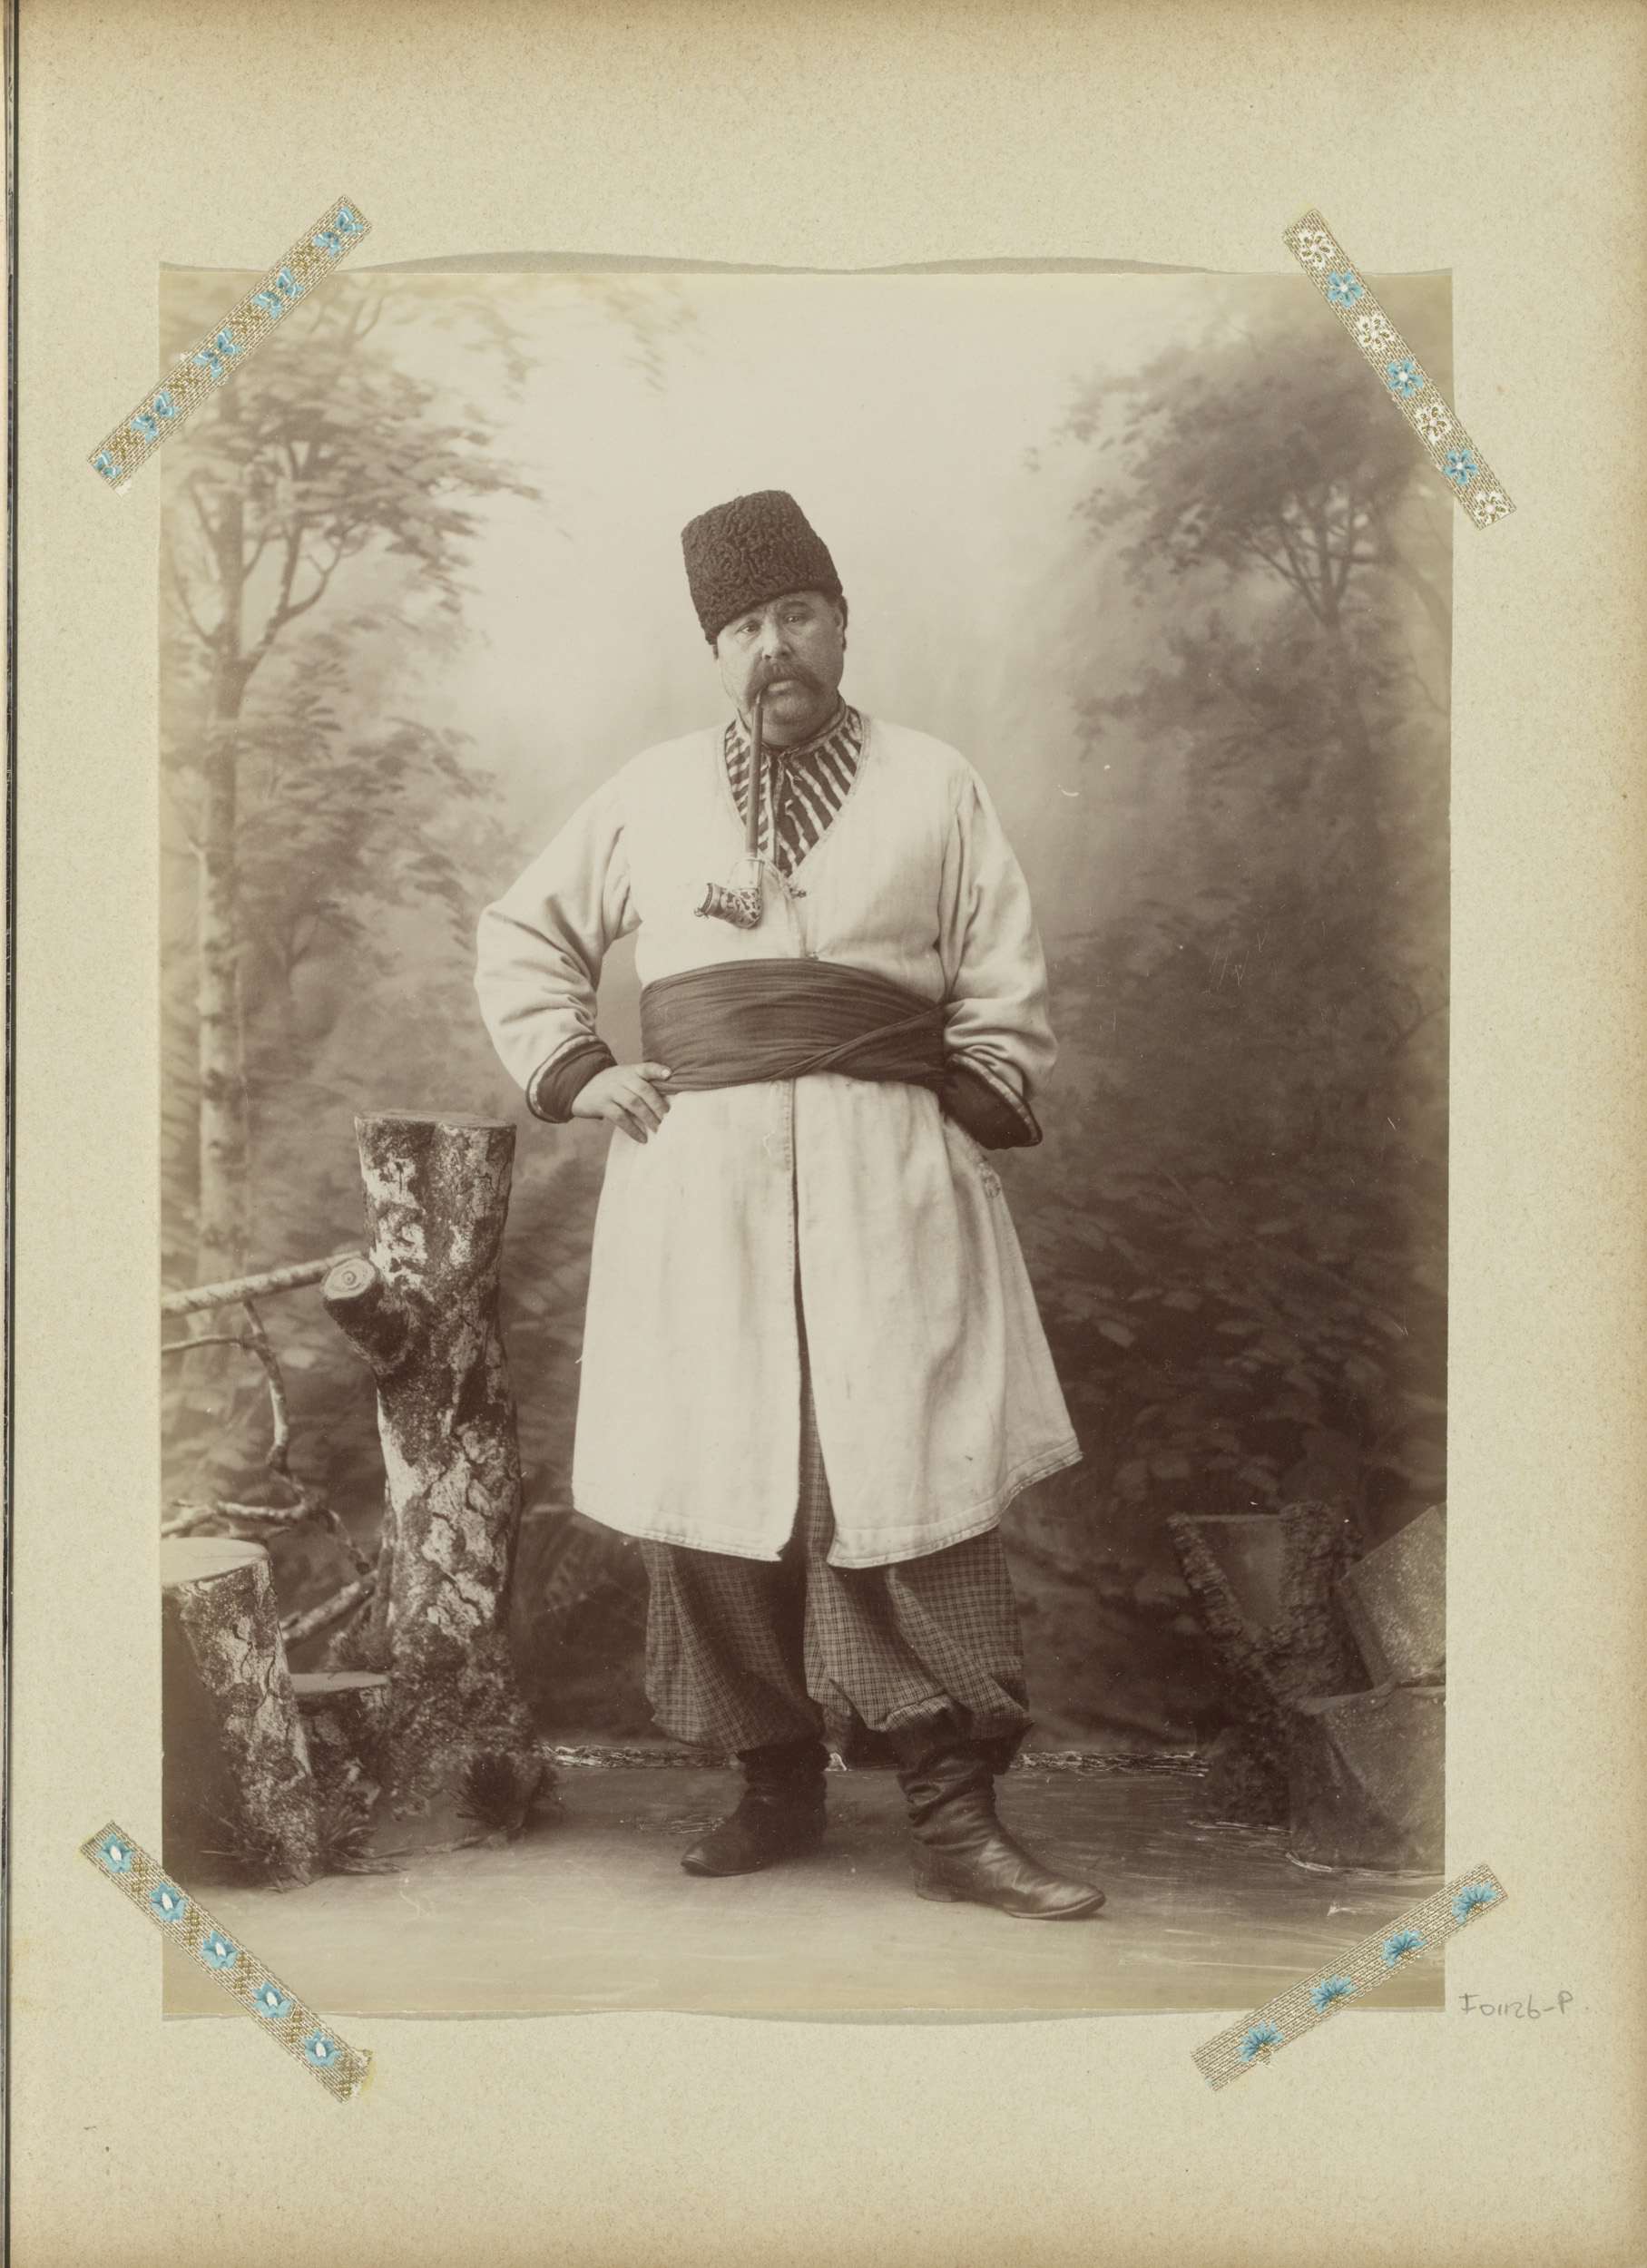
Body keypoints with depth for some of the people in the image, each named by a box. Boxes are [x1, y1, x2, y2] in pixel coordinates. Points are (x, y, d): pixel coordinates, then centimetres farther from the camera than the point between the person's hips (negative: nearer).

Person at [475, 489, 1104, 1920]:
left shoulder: (933, 785, 11)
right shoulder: (651, 795, 16)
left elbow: (1007, 993, 9)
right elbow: (521, 938, 23)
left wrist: (969, 1112, -5)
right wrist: (576, 1070, 9)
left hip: (888, 1173, -2)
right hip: (696, 1175, 2)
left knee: (914, 1485, -9)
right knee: (714, 1488, 2)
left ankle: (957, 1815, -4)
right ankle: (778, 1786, 16)